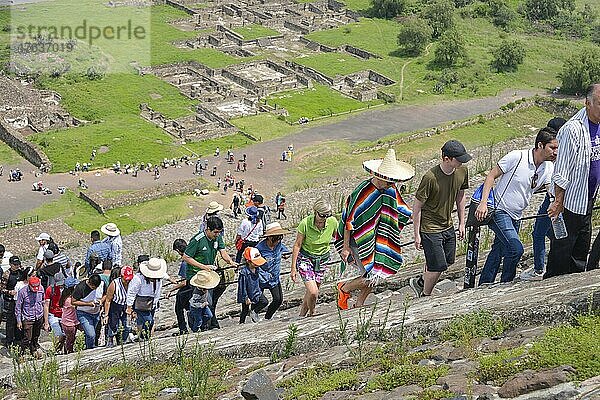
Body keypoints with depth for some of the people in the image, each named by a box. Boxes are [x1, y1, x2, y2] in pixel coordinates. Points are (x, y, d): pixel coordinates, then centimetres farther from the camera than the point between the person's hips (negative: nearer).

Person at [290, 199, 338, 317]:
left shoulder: (332, 222, -13)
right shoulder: (305, 223, -22)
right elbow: (297, 245, -13)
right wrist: (293, 267, -12)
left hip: (322, 259, 4)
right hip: (305, 258, -4)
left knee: (310, 291, 9)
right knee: (313, 292, -17)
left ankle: (302, 315, 31)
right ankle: (311, 314, 10)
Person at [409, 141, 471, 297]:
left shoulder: (462, 172, -7)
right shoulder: (430, 177, -26)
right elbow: (417, 207, -16)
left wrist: (462, 223, 13)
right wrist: (417, 235, -12)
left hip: (448, 226, 7)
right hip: (430, 229, -7)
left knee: (448, 261, 15)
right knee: (438, 266, -3)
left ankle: (419, 282, 39)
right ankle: (425, 297, 23)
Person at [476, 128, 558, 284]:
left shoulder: (549, 167, 0)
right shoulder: (516, 157, -20)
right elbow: (491, 176, -14)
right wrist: (483, 203, -21)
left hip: (515, 217, 7)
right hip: (499, 211, -7)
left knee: (498, 251, 16)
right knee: (516, 249, -20)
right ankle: (505, 285, -2)